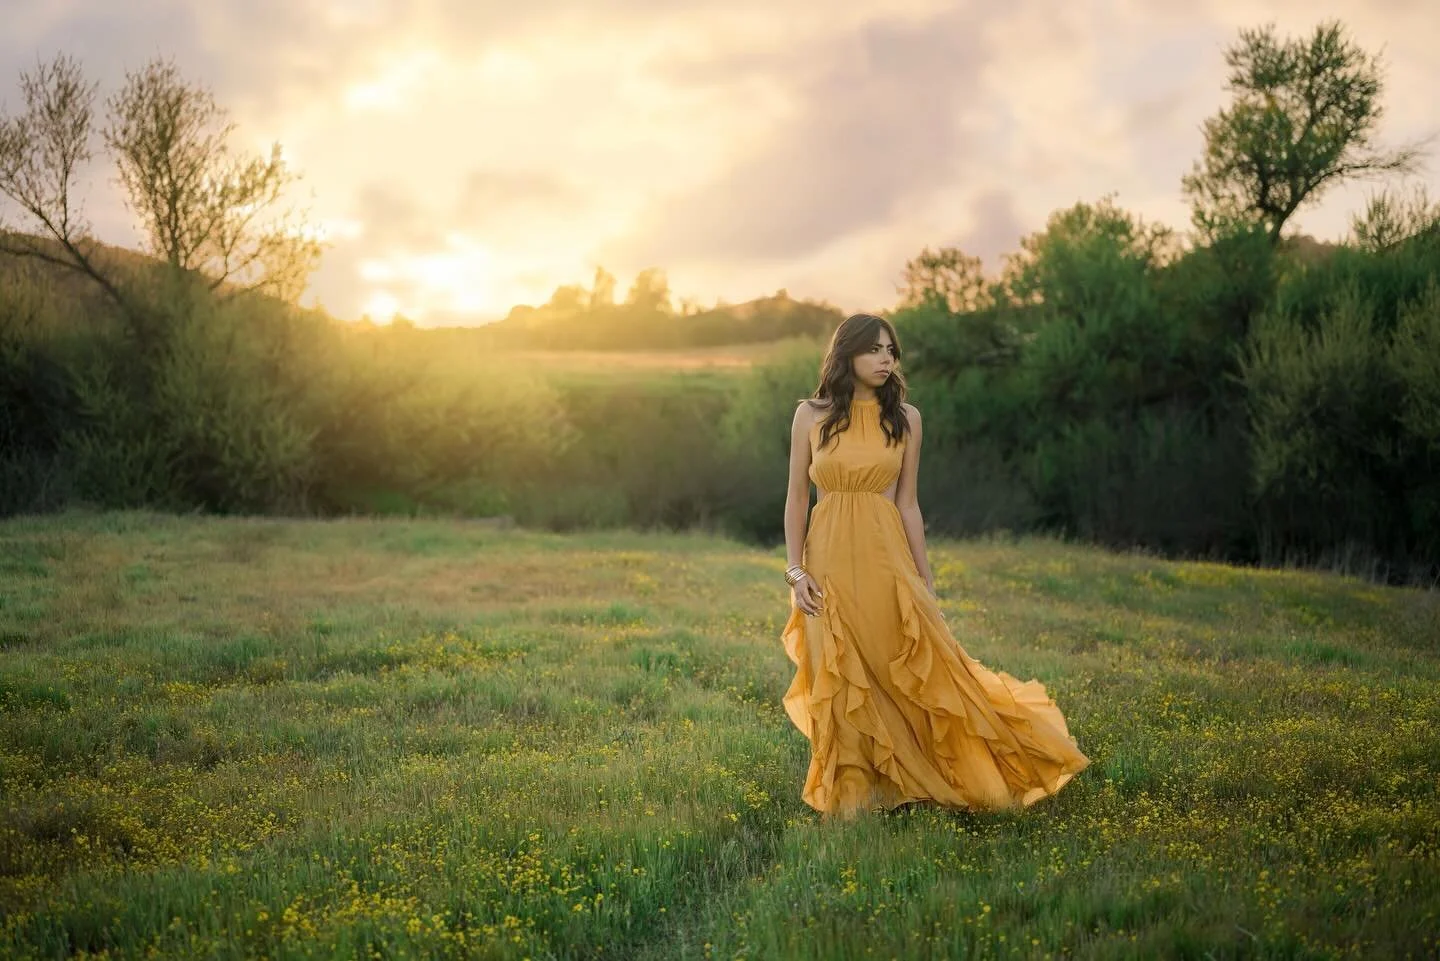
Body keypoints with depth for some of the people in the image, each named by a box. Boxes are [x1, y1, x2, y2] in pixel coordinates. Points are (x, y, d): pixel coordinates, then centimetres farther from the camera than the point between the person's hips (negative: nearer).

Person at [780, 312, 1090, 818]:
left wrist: (925, 580, 6)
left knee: (919, 667, -2)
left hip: (886, 556, 1)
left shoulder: (904, 418, 4)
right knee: (844, 681, 3)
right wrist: (796, 572, -6)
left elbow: (907, 503, 7)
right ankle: (852, 790, 16)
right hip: (830, 559, -1)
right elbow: (796, 498, 3)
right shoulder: (811, 415, 1)